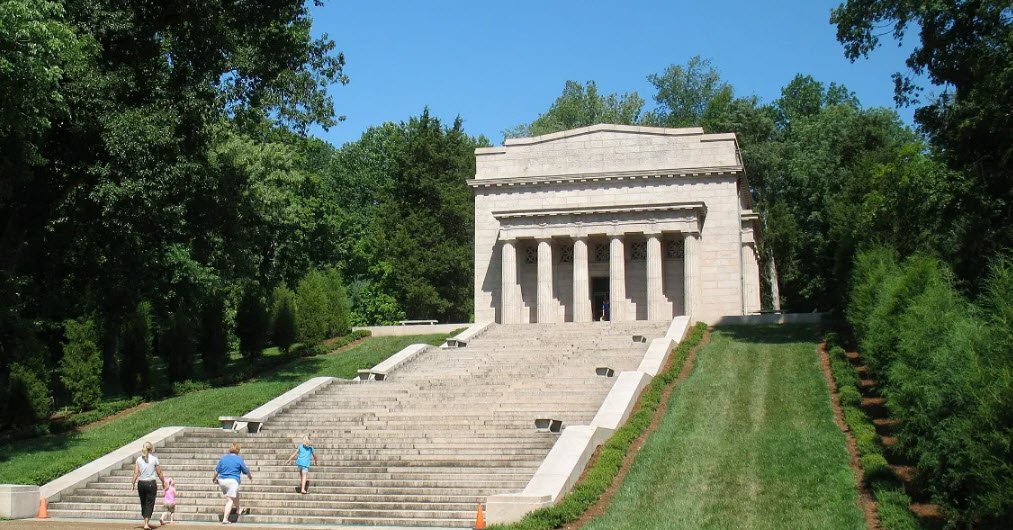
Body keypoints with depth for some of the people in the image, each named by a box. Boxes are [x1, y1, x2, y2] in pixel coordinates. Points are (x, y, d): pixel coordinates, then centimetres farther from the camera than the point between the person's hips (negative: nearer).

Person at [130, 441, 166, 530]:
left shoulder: (138, 459, 2)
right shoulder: (154, 459, -5)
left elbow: (136, 473, -2)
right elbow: (159, 473, -2)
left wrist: (133, 484, 2)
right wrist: (163, 482, 10)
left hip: (141, 483, 3)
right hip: (151, 483, -3)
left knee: (143, 503, 15)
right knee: (149, 504, 0)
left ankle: (146, 522, 27)